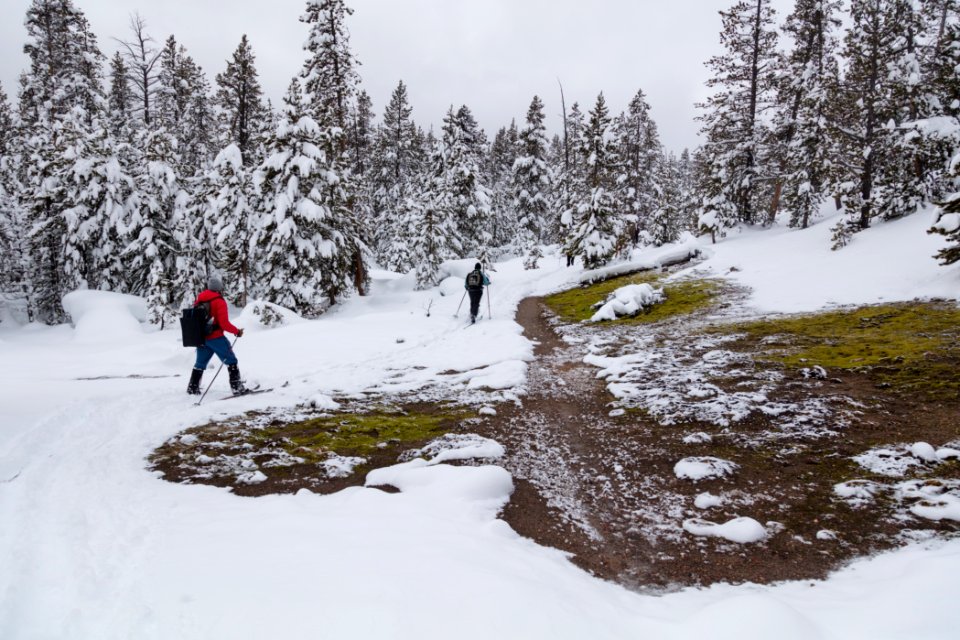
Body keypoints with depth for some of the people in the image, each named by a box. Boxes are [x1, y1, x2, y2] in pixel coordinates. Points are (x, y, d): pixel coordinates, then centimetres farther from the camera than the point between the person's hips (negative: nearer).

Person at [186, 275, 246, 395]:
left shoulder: (199, 300, 6)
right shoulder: (219, 301, -14)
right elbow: (224, 324, -19)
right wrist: (237, 332, -7)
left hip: (201, 338, 6)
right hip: (216, 338, -6)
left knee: (200, 363, 20)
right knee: (231, 361, 2)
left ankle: (192, 388, 27)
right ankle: (237, 387, -1)